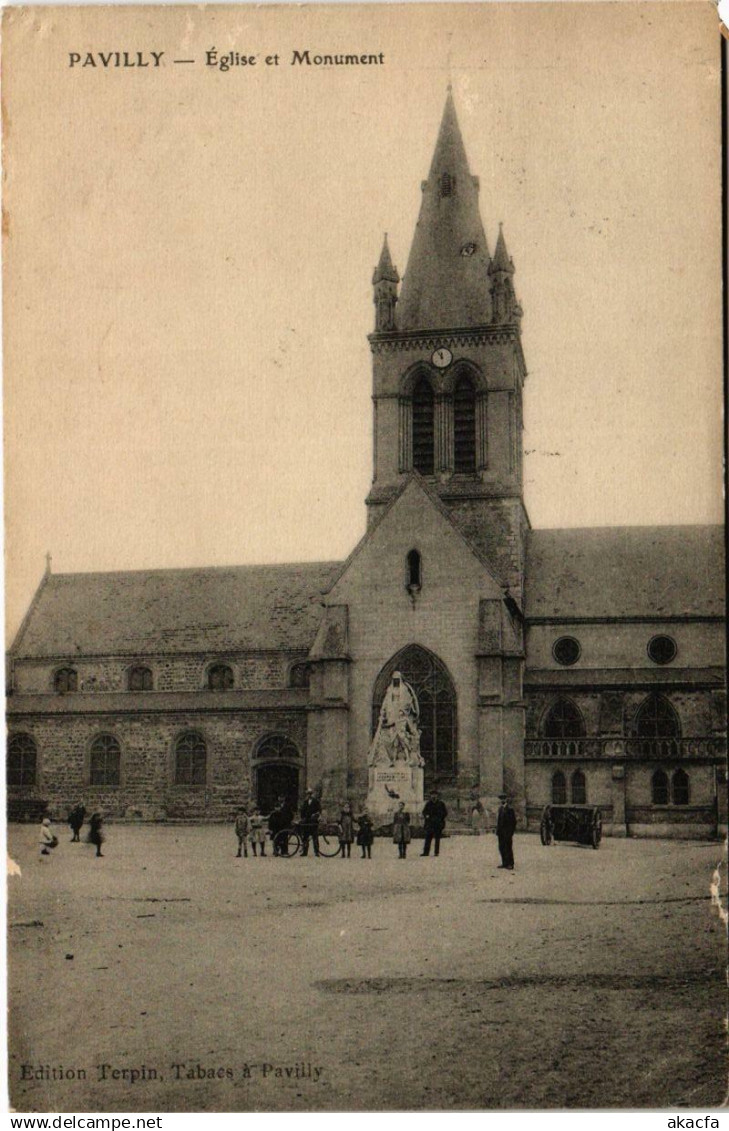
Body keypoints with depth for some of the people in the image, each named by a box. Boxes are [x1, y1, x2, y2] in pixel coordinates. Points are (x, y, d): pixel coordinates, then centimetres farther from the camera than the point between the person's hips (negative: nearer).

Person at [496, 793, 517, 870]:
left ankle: (510, 864, 1)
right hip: (501, 832, 8)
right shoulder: (500, 808, 12)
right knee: (501, 848, 11)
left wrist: (510, 832, -15)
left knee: (508, 848, -5)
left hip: (507, 832, -8)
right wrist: (497, 830, 13)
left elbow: (513, 822, -12)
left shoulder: (510, 809, -12)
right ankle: (505, 863, 19)